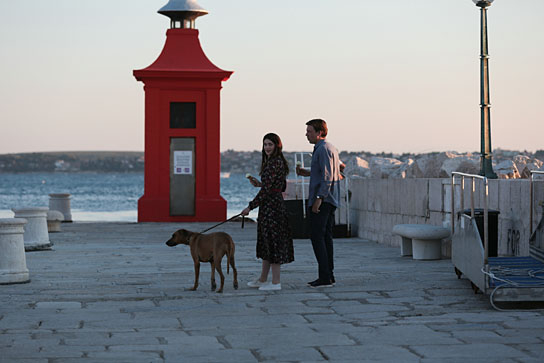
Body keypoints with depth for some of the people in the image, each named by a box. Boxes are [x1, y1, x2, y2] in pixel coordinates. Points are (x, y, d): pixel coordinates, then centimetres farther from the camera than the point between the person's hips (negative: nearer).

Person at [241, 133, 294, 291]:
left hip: (271, 205, -11)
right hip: (276, 204, 11)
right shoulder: (279, 162, 14)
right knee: (267, 242, 16)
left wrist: (250, 207, -17)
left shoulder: (274, 163, -17)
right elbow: (282, 187, 19)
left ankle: (276, 282, -1)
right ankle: (262, 279, 24)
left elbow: (266, 189, -21)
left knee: (272, 242, -5)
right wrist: (259, 184, 15)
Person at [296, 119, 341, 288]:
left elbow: (327, 177, -20)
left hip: (322, 200, -10)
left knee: (317, 236, -9)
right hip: (331, 200, 10)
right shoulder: (331, 148, 18)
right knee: (326, 237, 11)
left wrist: (319, 198, -23)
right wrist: (308, 173, 18)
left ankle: (325, 277, -12)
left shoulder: (323, 149, -13)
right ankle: (329, 275, 12)